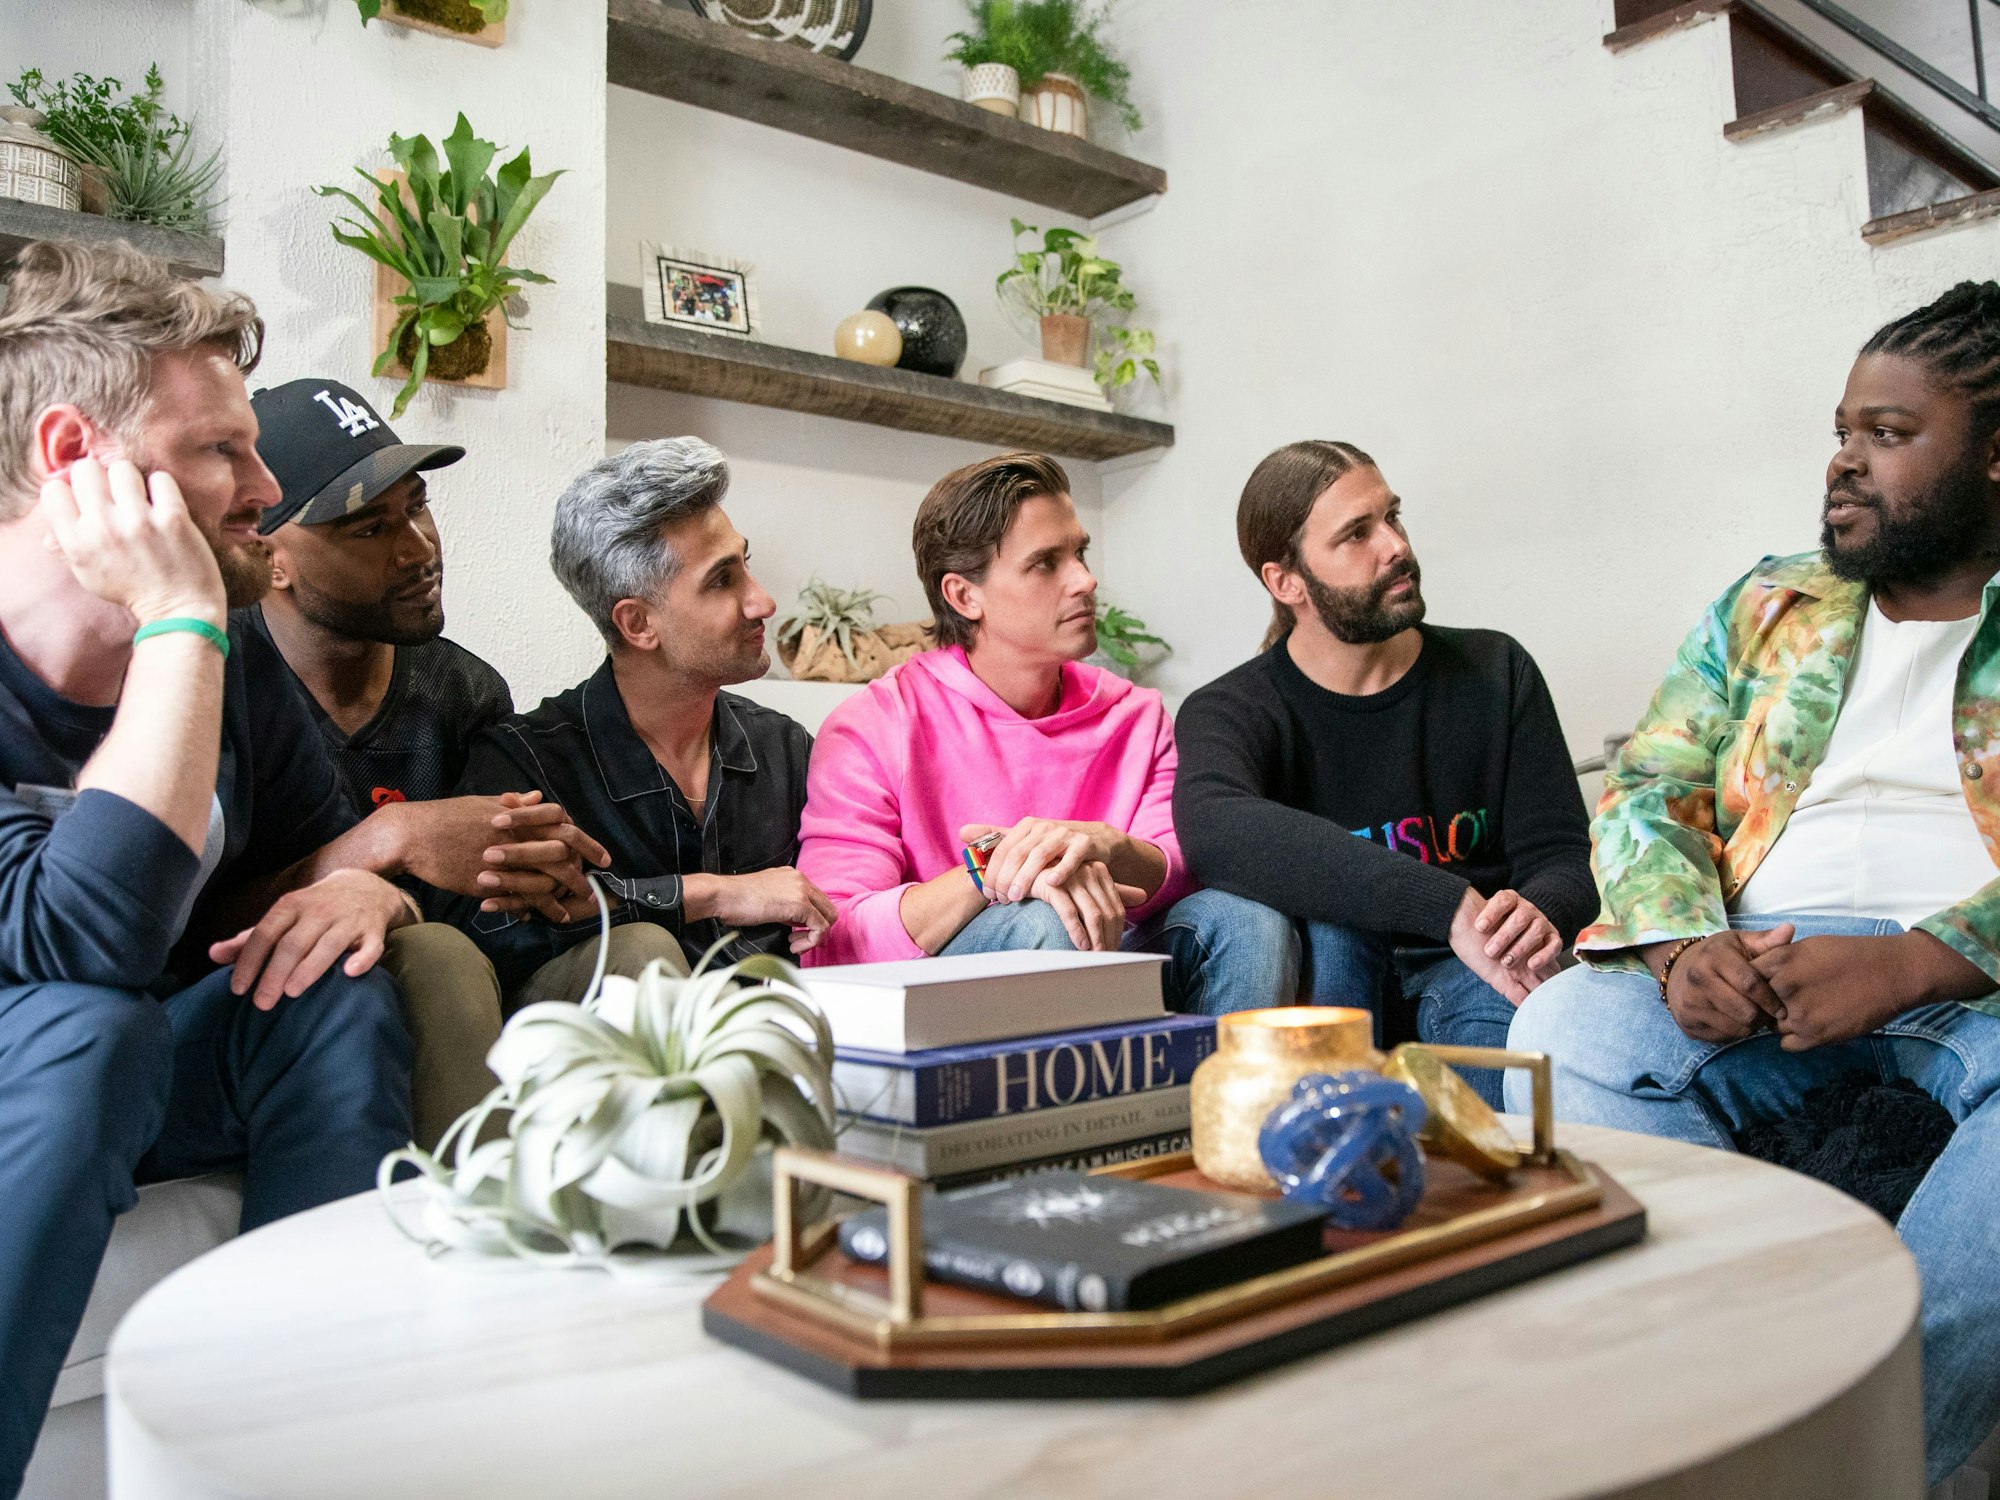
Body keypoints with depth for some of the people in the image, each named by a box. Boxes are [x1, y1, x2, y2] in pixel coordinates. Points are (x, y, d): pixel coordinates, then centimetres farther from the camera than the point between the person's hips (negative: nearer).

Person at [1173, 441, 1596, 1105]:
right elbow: (1213, 832, -32)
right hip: (1326, 991, 0)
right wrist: (1450, 906, -40)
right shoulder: (1228, 712, -7)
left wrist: (1539, 914, -28)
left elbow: (1564, 858, 0)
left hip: (1473, 975, 1)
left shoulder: (1495, 673, 5)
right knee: (1321, 920, -34)